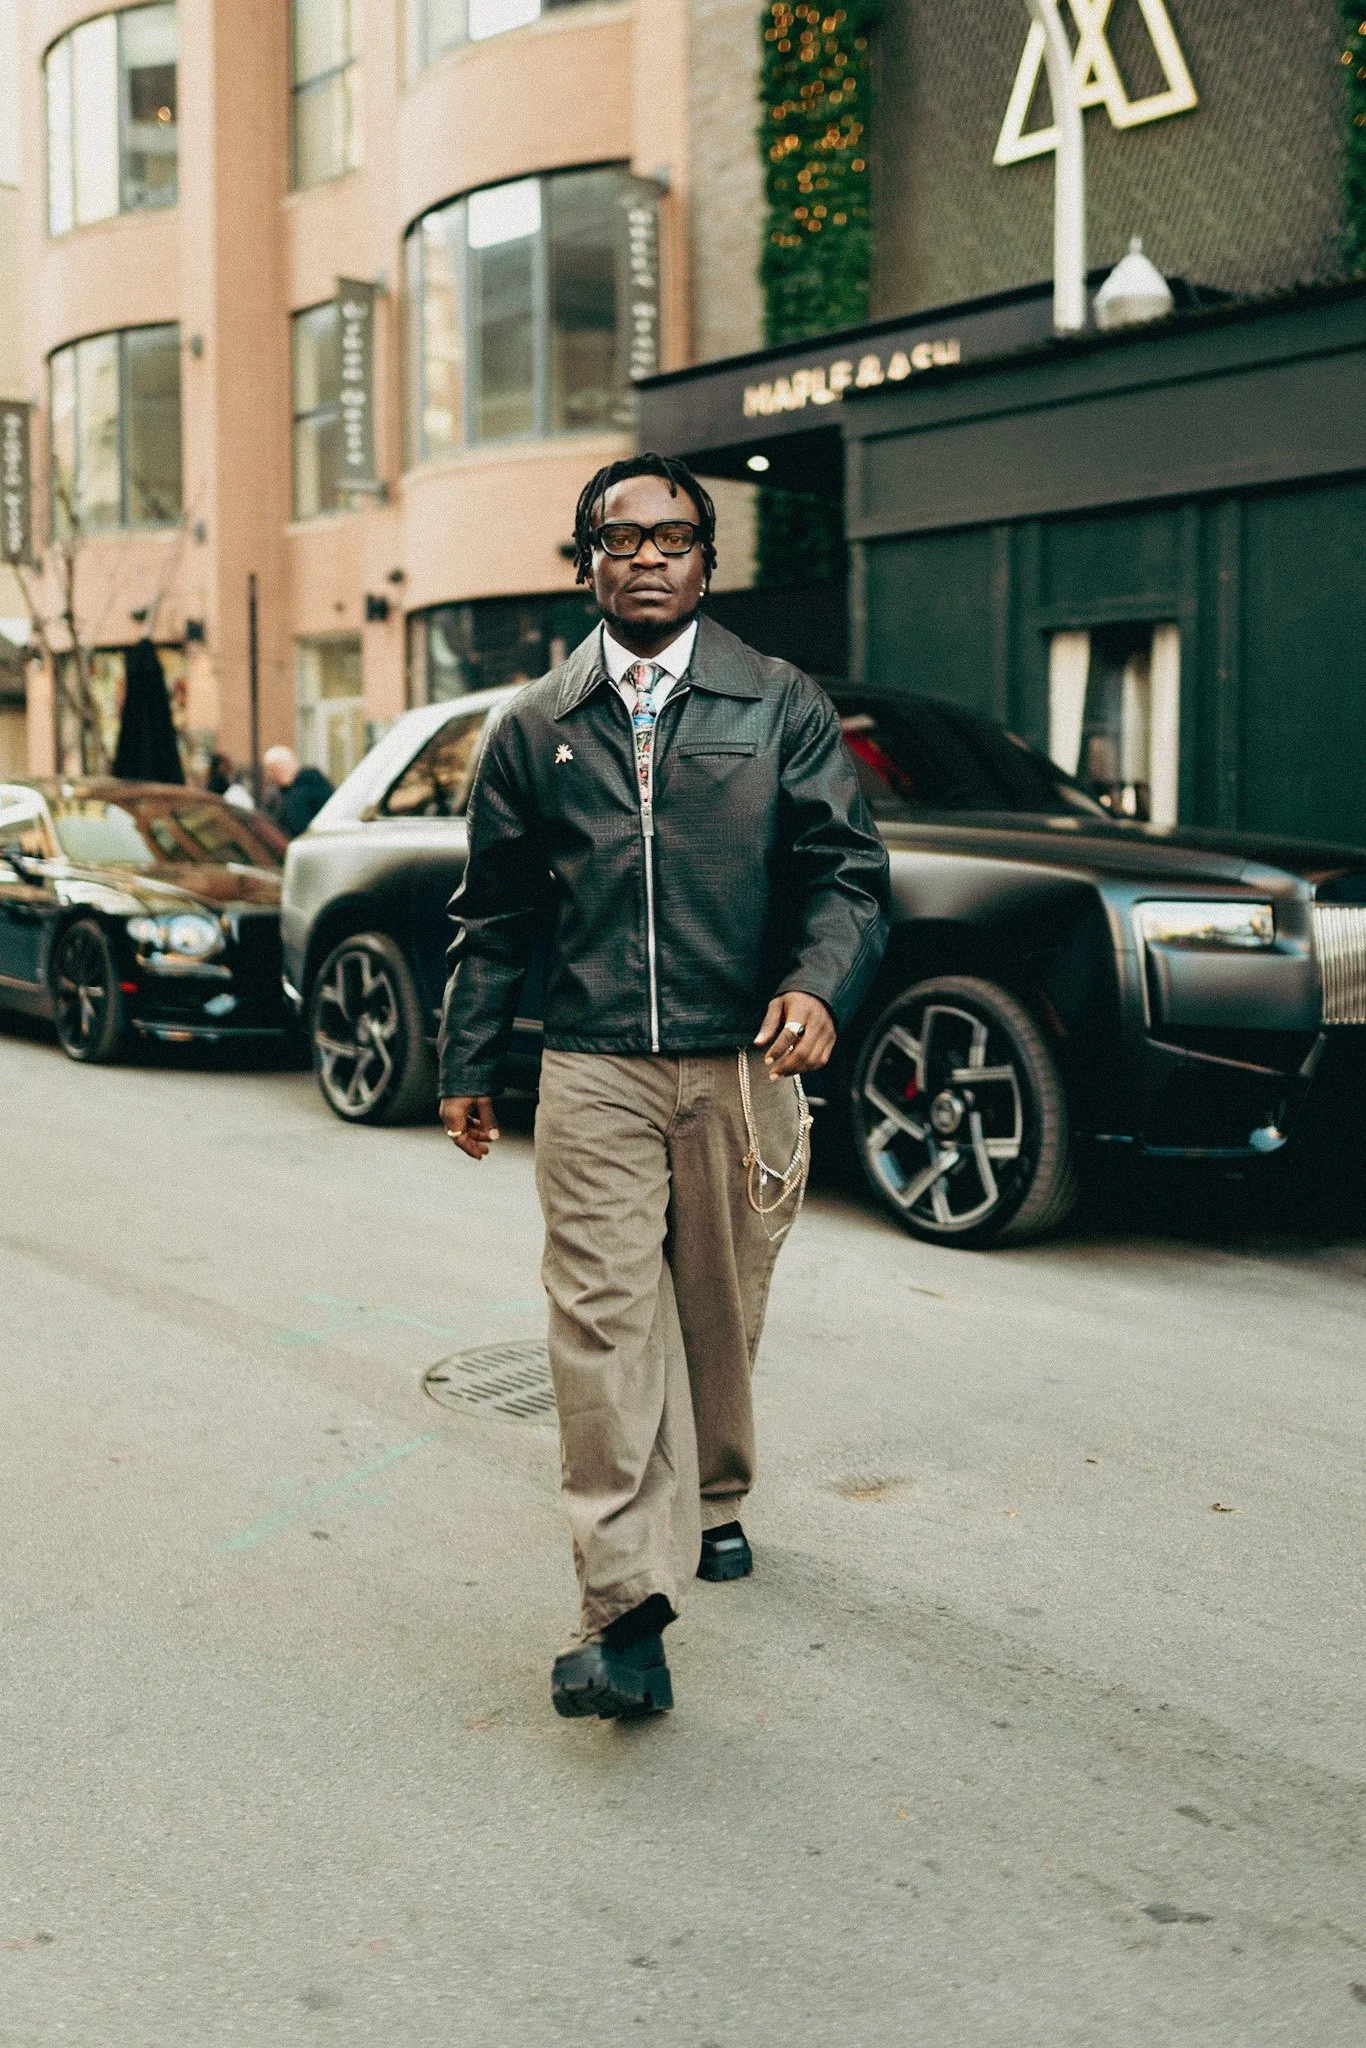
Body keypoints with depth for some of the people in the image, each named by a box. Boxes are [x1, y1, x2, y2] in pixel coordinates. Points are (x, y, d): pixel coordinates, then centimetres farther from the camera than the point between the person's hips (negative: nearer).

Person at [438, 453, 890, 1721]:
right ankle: (626, 1617, -11)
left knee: (722, 1316, 12)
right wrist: (467, 1065, 12)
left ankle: (712, 1503, 39)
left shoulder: (781, 708, 6)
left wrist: (822, 986, -18)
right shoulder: (533, 728, 11)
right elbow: (493, 913, 15)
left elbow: (846, 870, 1)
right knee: (603, 1318, -10)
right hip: (594, 1073, 0)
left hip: (743, 1070, 0)